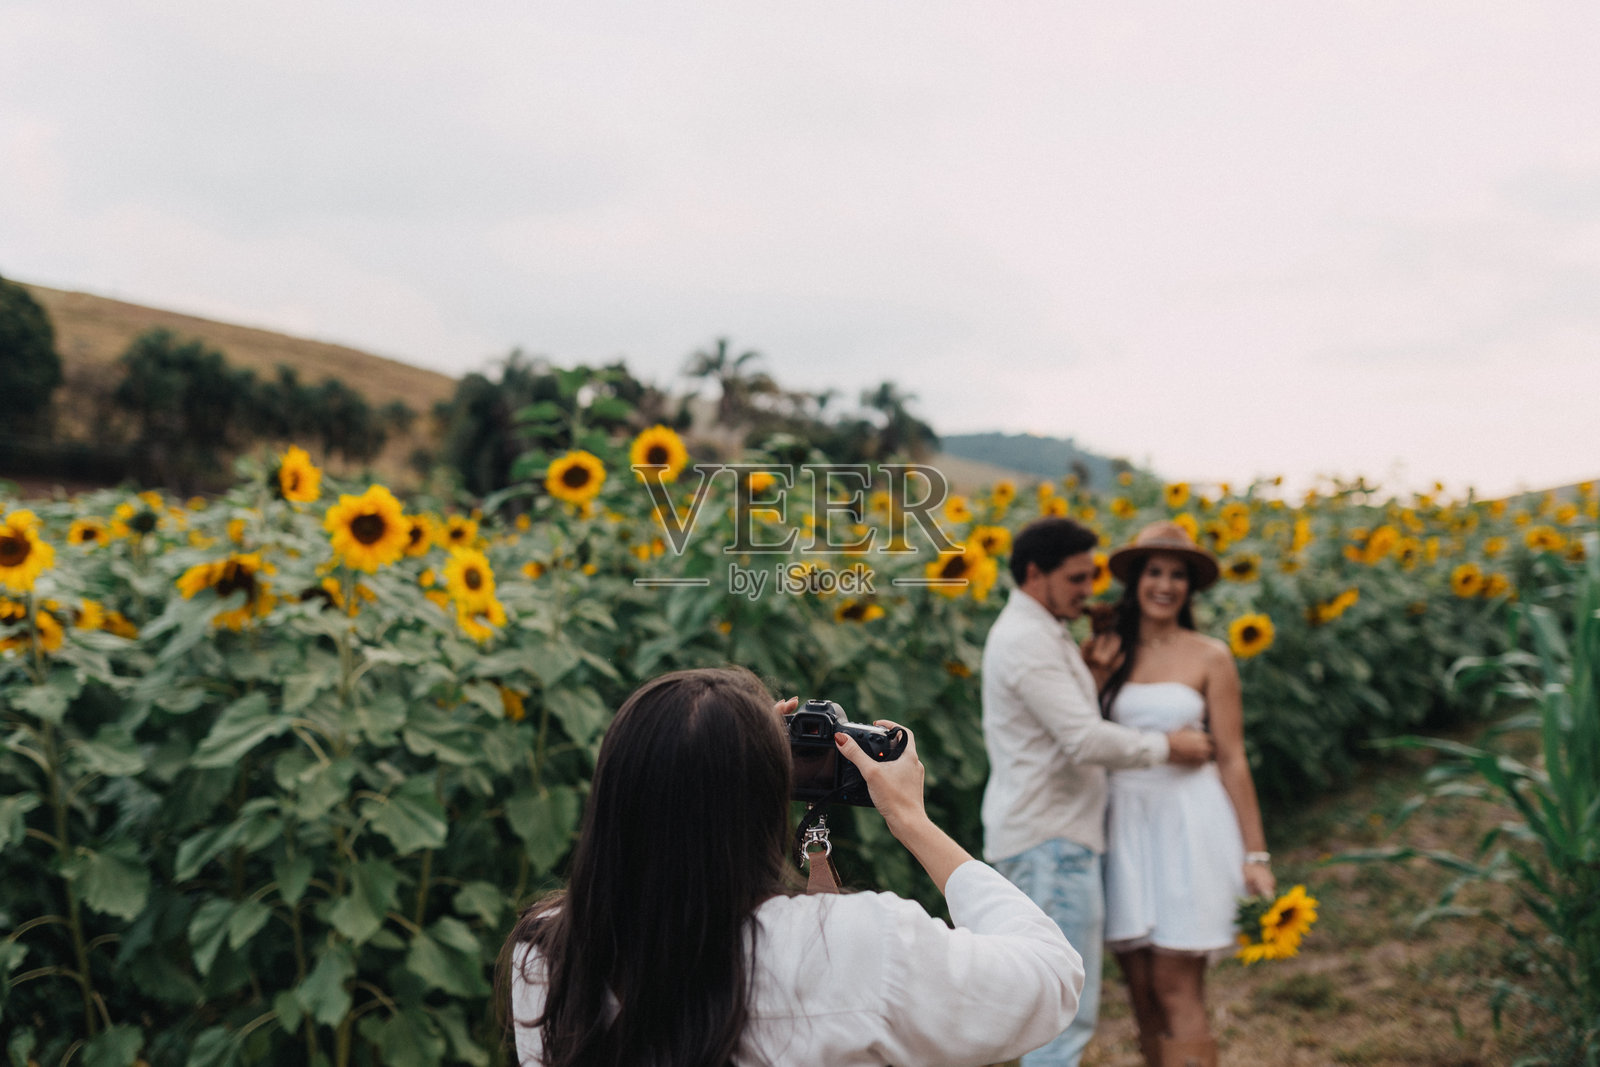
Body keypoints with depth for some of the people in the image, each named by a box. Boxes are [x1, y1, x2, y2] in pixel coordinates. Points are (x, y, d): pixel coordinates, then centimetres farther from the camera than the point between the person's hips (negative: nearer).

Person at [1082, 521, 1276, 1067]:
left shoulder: (1210, 657, 0)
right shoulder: (1107, 654, 7)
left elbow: (1232, 760, 0)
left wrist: (1255, 854, -2)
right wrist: (1094, 677, -6)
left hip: (1188, 828, -3)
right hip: (1124, 826, 3)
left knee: (1176, 993, -5)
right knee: (1141, 992, 6)